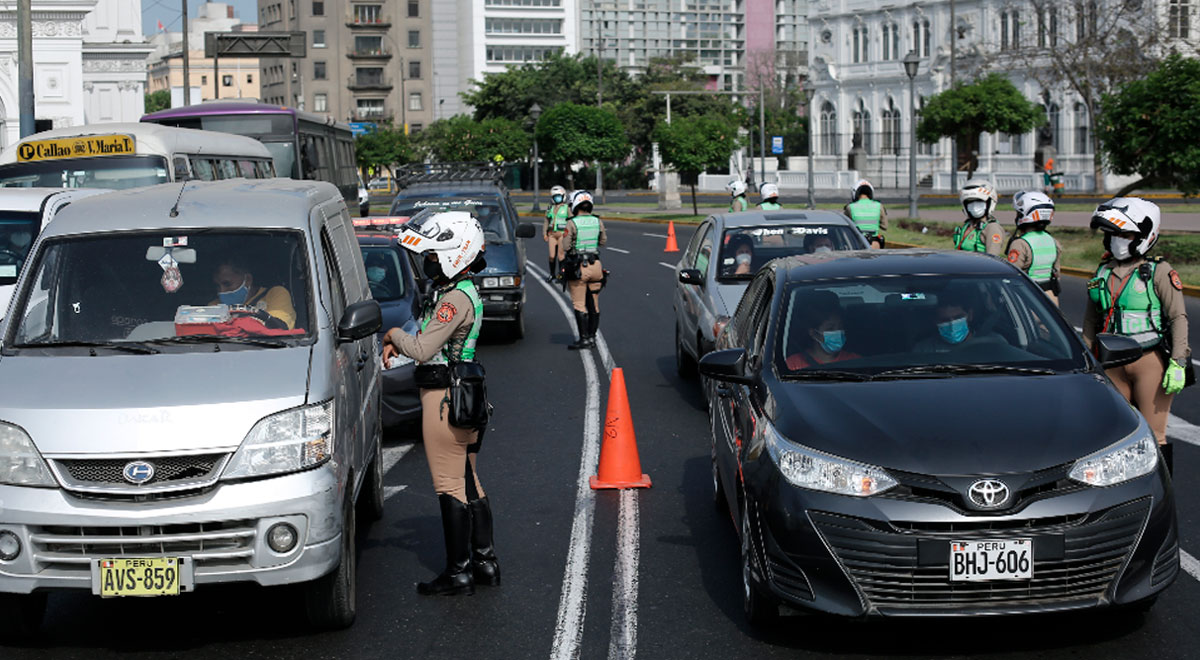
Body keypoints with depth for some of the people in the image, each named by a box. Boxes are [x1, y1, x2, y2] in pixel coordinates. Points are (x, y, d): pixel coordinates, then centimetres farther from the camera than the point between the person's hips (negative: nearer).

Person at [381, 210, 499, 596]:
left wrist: (395, 335, -5)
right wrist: (398, 343, 6)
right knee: (469, 483, 15)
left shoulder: (455, 298, -19)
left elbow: (423, 350, -23)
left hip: (444, 398, -10)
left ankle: (458, 572, 1)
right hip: (464, 395, 10)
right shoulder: (462, 292, 13)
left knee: (449, 487, -4)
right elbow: (434, 341, 21)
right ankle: (485, 561, 20)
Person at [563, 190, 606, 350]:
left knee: (579, 305, -1)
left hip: (578, 266, -5)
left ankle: (584, 339, -5)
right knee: (593, 304, 12)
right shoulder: (598, 222, 3)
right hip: (596, 265, 5)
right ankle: (592, 337, 16)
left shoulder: (572, 224, -11)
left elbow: (566, 246, -11)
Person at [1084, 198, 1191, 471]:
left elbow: (1179, 318, -7)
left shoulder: (1159, 272, -6)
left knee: (1153, 436, -3)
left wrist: (1178, 364, -14)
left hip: (1151, 361, -5)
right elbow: (1091, 318, 17)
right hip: (1114, 364, 5)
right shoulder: (1103, 271, 9)